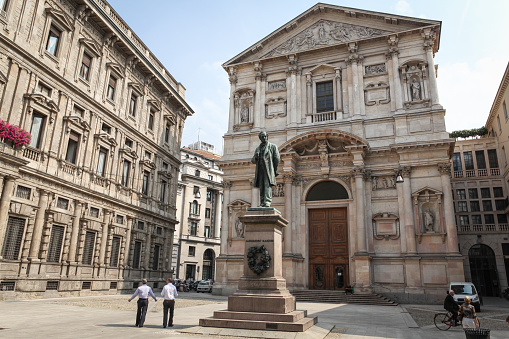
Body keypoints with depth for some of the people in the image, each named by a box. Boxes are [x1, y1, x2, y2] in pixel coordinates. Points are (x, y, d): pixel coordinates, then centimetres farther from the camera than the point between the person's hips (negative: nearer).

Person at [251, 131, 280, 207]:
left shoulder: (273, 146, 9)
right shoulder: (258, 148, 22)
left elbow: (277, 159, 4)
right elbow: (253, 161, 19)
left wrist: (275, 170, -2)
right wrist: (255, 157, -4)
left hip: (269, 169, -4)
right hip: (260, 171, 4)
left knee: (268, 186, -16)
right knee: (261, 187, -1)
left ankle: (267, 202, -23)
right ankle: (262, 204, -1)